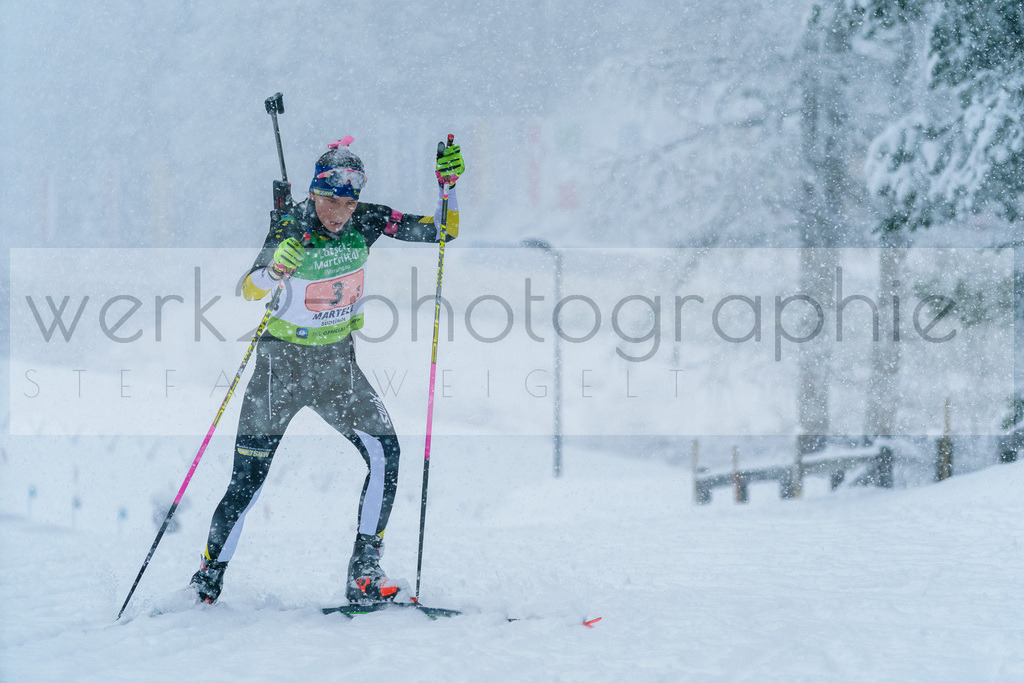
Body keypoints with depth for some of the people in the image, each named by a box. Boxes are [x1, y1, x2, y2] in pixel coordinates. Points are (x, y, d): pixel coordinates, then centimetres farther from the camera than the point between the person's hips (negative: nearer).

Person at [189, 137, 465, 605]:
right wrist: (274, 267, -54)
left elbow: (442, 232, -4)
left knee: (384, 452, -17)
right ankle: (209, 574, 17)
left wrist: (448, 185, -21)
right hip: (282, 363, -3)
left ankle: (364, 571, -9)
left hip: (338, 364, 3)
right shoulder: (291, 231, -20)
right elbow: (250, 291, -33)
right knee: (248, 481, -4)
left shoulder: (367, 222, -8)